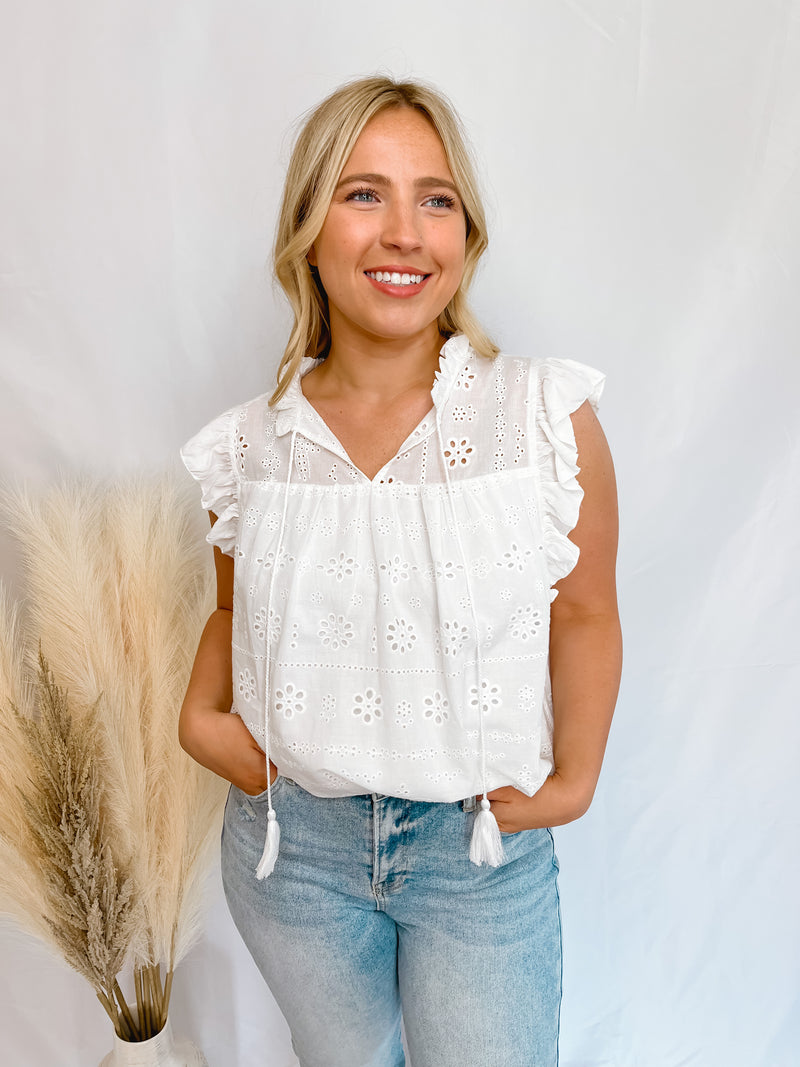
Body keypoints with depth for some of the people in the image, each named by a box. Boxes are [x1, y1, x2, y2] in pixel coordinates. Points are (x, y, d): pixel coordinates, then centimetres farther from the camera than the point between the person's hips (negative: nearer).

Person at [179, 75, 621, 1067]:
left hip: (481, 853, -2)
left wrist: (572, 782, -10)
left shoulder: (548, 416, -14)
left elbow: (584, 614, -6)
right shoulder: (251, 446, -6)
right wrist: (200, 716, -5)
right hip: (293, 844, 3)